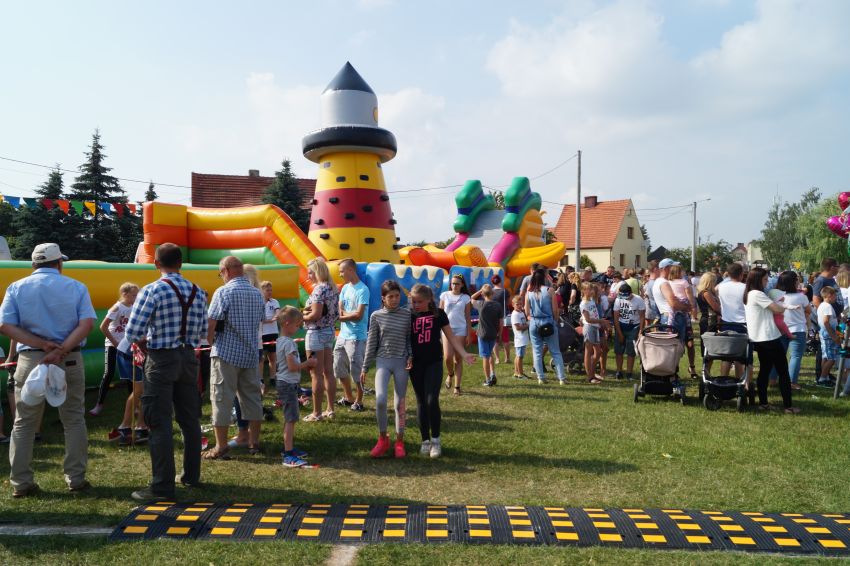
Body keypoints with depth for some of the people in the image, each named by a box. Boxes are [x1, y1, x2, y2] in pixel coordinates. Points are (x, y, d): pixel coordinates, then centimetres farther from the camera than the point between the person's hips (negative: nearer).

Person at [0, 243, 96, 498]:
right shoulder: (75, 287, 1)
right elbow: (87, 323, -12)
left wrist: (42, 345, -12)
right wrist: (61, 350, -16)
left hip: (30, 360, 1)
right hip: (69, 360, 0)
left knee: (24, 423, 10)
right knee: (74, 420, 9)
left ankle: (21, 482, 12)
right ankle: (76, 478, 12)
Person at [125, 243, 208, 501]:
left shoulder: (152, 291, -12)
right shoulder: (198, 292, 5)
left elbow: (132, 333, -14)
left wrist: (145, 345, 5)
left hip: (161, 360, -5)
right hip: (188, 358, 6)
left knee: (160, 422, 0)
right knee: (190, 418, 15)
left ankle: (162, 486, 3)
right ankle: (191, 475, 27)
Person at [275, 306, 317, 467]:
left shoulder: (280, 341, 12)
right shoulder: (289, 342, -18)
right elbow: (292, 366, -22)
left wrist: (305, 365, 12)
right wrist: (308, 363, -9)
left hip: (282, 382, 11)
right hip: (288, 383, -11)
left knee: (289, 418, 19)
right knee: (291, 419, -10)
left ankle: (289, 448, 29)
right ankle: (288, 455, -11)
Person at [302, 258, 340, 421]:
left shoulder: (319, 289, -17)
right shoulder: (333, 288, 11)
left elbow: (315, 315, -23)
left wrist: (301, 317, -6)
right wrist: (310, 310, 5)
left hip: (316, 333, -9)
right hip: (329, 331, 9)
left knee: (316, 374, -2)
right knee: (328, 372, 12)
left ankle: (317, 413, 4)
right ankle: (330, 410, 18)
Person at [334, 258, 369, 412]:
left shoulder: (362, 290, -13)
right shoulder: (345, 288, 11)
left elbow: (359, 315, -17)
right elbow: (340, 310, 6)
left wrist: (342, 317, -6)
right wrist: (350, 315, -14)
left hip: (356, 337, -8)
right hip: (342, 335, 8)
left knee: (356, 370, -1)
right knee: (339, 368, 15)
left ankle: (359, 401, 14)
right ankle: (348, 398, 31)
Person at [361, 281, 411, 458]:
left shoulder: (407, 314, 0)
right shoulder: (376, 316, 0)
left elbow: (410, 338, 7)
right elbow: (371, 342, 4)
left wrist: (411, 356, -9)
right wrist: (365, 367, 5)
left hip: (401, 361, 1)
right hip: (383, 361, -1)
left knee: (400, 403, 7)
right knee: (380, 399, -17)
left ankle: (399, 441, 21)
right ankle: (382, 439, 3)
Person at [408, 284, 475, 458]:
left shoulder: (438, 314, -4)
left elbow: (451, 336, 0)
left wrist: (464, 354, -9)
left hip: (434, 362, -2)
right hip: (416, 364, 2)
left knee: (432, 401, -10)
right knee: (421, 402, 7)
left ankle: (436, 439, 7)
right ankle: (425, 440, 18)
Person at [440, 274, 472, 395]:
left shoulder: (465, 298, 4)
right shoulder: (445, 295, 5)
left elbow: (468, 317, 5)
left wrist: (469, 334, 1)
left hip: (460, 330, 0)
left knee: (458, 359, 3)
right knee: (448, 357, -12)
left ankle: (457, 386, 10)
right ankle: (450, 375, 20)